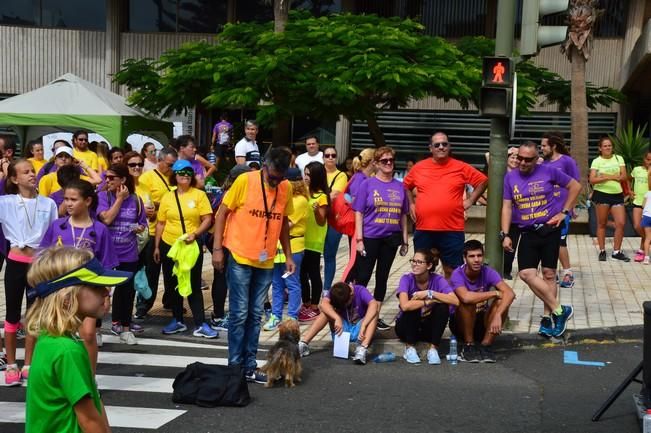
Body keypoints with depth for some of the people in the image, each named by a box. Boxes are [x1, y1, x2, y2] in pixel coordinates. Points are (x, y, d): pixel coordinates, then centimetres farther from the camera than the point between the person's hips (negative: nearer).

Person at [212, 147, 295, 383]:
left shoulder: (286, 188, 2)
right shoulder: (245, 180, -11)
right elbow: (222, 212, -6)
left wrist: (288, 255, 12)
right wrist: (217, 248, -10)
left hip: (266, 262, 4)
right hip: (239, 258, -4)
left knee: (255, 315, 10)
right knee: (239, 314, -1)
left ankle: (249, 366, 17)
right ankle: (235, 365, 9)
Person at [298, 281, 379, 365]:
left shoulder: (360, 291, -18)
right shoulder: (335, 292, -12)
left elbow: (374, 305, -36)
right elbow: (323, 304, -31)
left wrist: (363, 326, -46)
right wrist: (337, 318, -44)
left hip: (358, 330, -2)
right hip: (342, 330, 2)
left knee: (374, 313, -30)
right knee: (327, 311, -22)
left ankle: (362, 349, -49)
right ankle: (304, 343, -31)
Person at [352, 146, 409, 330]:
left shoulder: (399, 186, 7)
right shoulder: (368, 184, -3)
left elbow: (403, 214, 12)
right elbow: (359, 212, -4)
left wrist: (404, 239, 8)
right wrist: (359, 239, -11)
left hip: (391, 239, 4)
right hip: (370, 238, -4)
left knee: (382, 277, 10)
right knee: (362, 277, -1)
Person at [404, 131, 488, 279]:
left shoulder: (461, 167, -1)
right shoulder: (419, 167, 5)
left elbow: (483, 181, 8)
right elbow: (406, 186, 21)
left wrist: (470, 200, 1)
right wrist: (411, 204, 10)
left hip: (452, 230, -2)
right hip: (423, 230, 2)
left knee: (451, 270, 5)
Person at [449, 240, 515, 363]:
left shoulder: (488, 272, -11)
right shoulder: (458, 274, -20)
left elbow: (510, 293, -25)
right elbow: (466, 297, -40)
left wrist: (498, 315, -42)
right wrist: (495, 293, -29)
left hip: (482, 322, 3)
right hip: (461, 324, -3)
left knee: (502, 301, -21)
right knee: (468, 302, -32)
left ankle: (485, 346, -15)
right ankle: (468, 346, -18)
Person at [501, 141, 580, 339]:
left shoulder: (548, 172, -4)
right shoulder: (510, 177, 3)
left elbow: (575, 186, 5)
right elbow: (507, 207, 3)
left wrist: (564, 212, 0)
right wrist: (505, 235, -5)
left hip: (550, 229, -2)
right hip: (527, 233, 2)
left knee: (549, 274, 3)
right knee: (526, 273, -10)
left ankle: (548, 317, 13)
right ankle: (559, 310, -1)